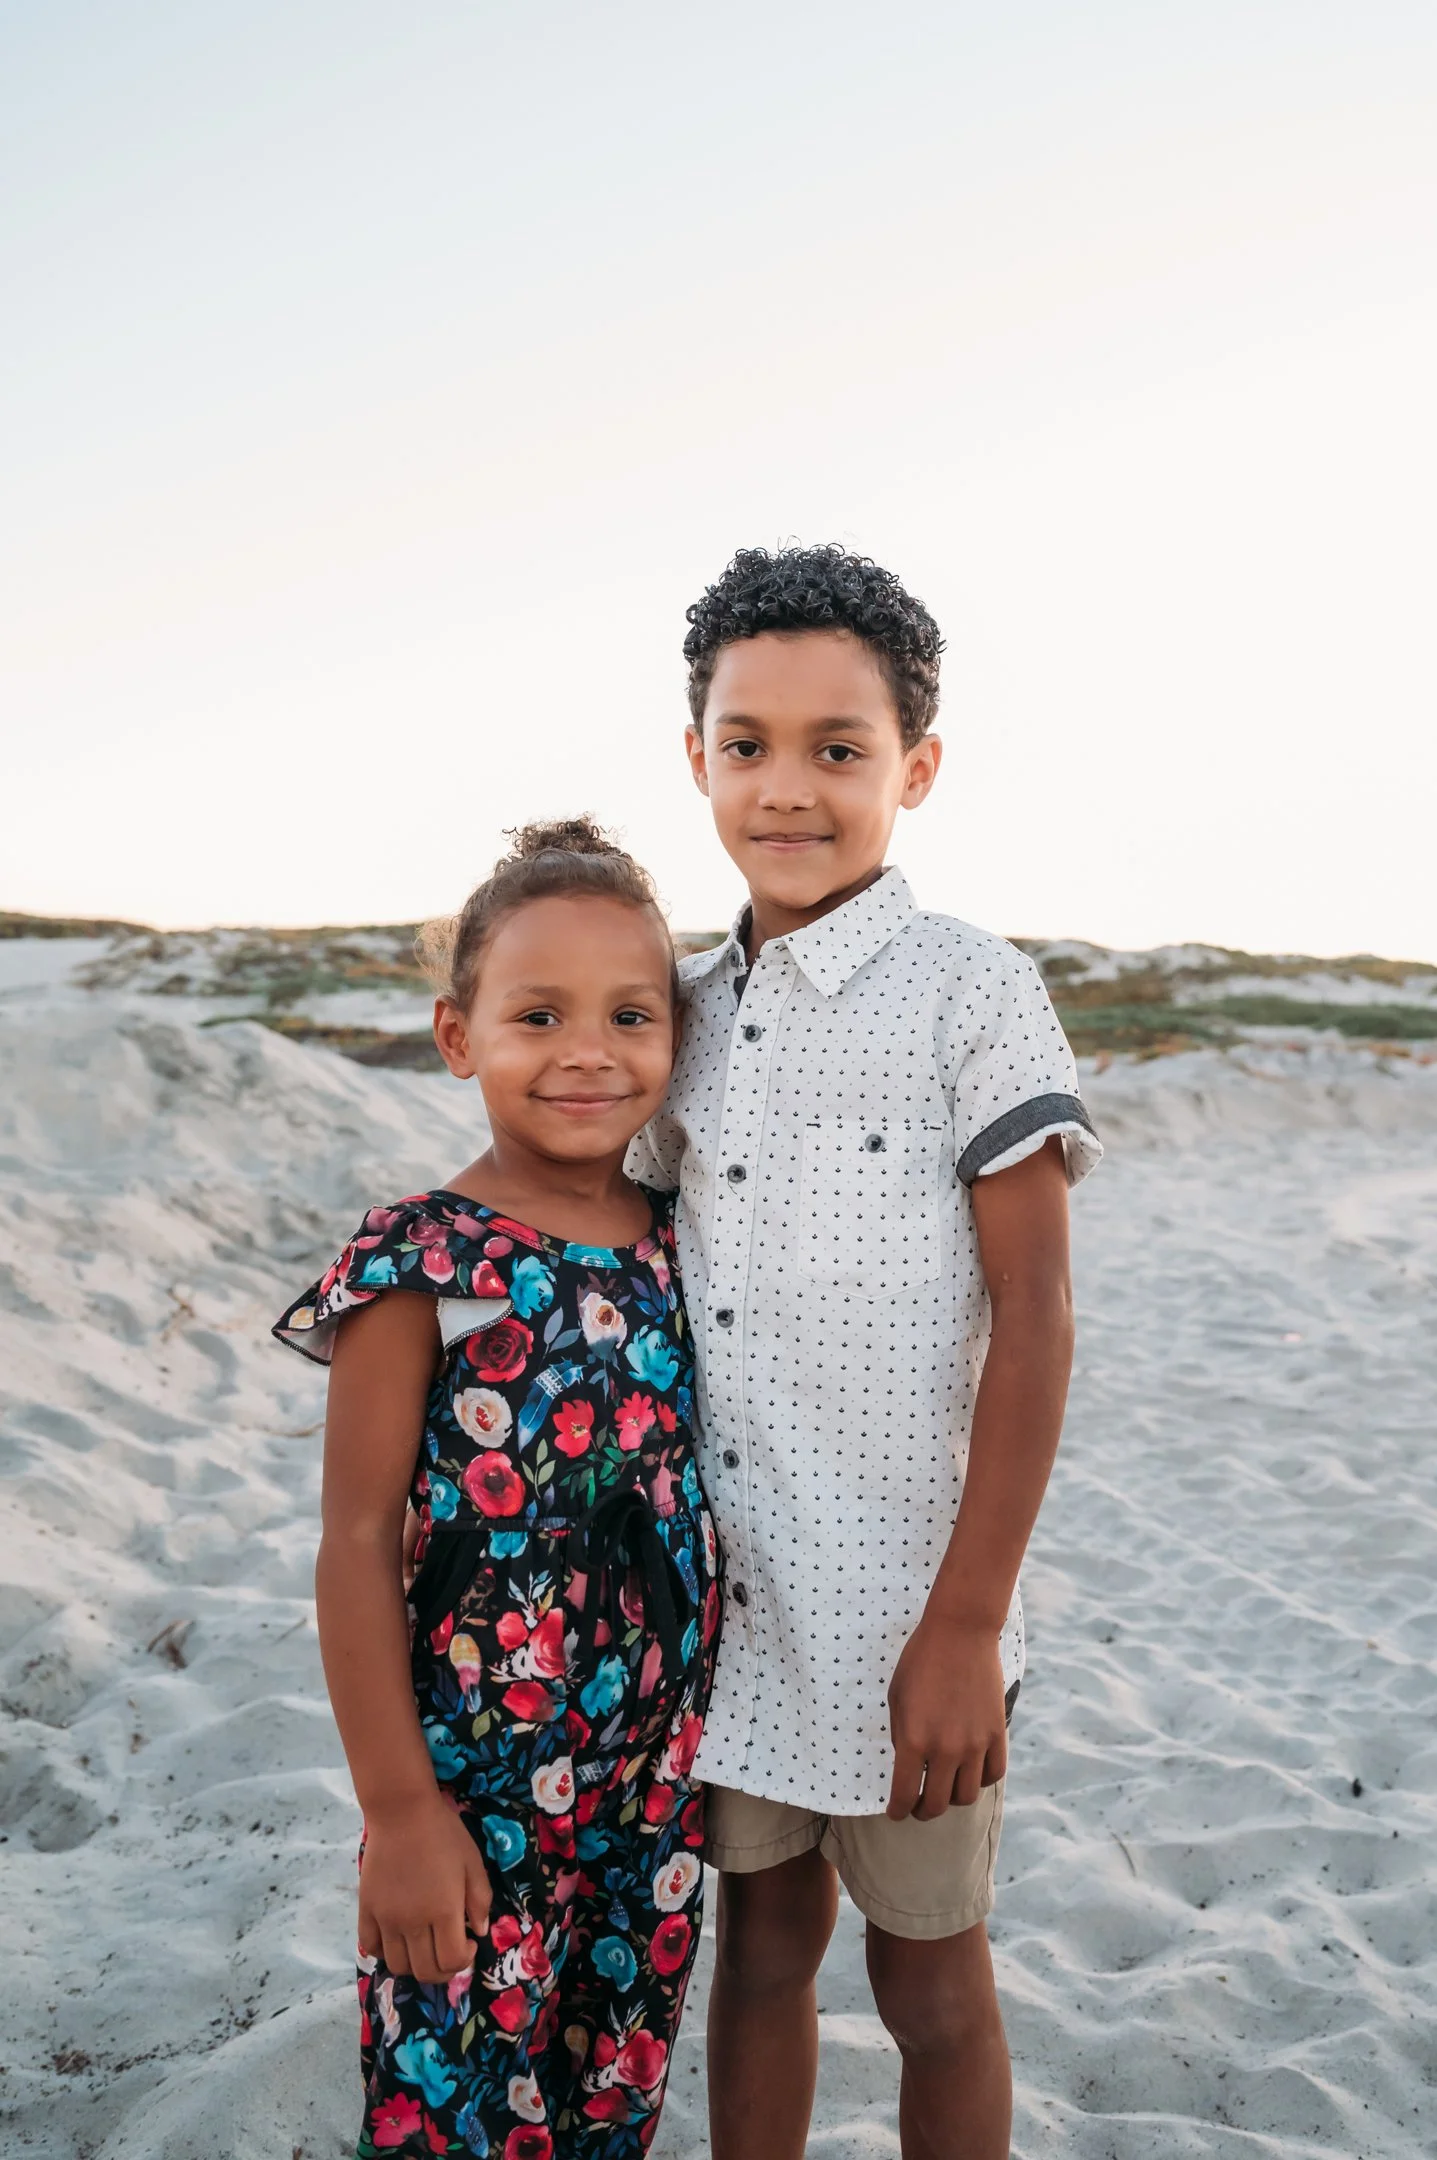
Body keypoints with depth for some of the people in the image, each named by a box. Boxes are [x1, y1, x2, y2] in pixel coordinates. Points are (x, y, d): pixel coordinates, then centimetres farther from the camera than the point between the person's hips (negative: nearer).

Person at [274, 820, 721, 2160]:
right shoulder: (422, 1268, -15)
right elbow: (358, 1543, -13)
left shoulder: (678, 1243, 1)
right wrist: (397, 1808, -13)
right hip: (479, 1794, -5)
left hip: (659, 1778, 5)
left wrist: (713, 1737, 13)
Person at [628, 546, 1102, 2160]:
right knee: (765, 1944, 21)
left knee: (930, 1987, 15)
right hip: (727, 1598, 4)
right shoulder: (687, 1003, 5)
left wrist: (967, 1622, -14)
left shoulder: (973, 994, -11)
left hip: (905, 1617, -4)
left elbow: (1033, 1315, -13)